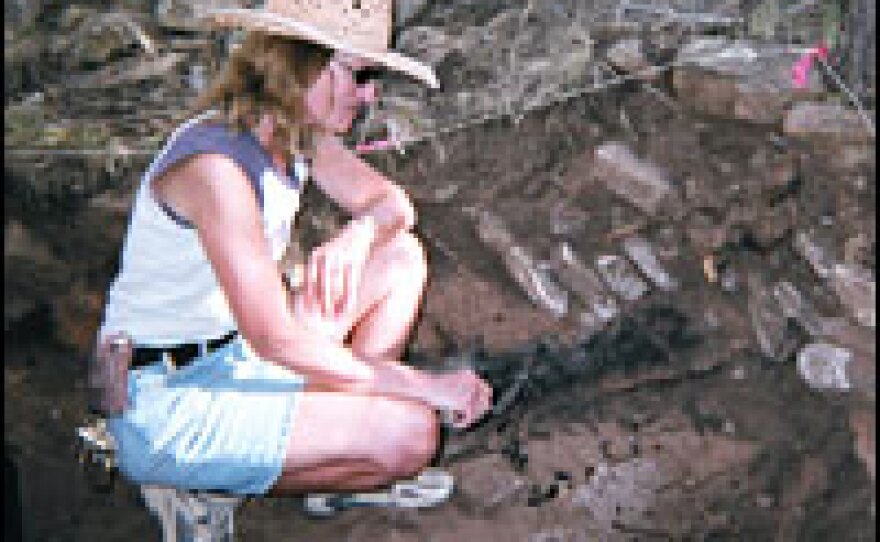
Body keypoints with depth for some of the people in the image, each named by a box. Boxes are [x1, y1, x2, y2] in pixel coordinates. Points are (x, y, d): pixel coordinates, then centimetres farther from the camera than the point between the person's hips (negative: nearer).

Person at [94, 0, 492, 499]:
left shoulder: (300, 131, 1)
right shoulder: (216, 164, -26)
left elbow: (394, 204, 13)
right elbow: (276, 340, -29)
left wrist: (357, 237, -13)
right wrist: (419, 386, -21)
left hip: (234, 360, 10)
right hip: (167, 412, -9)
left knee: (402, 255, 8)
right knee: (412, 433, -22)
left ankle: (355, 415, 3)